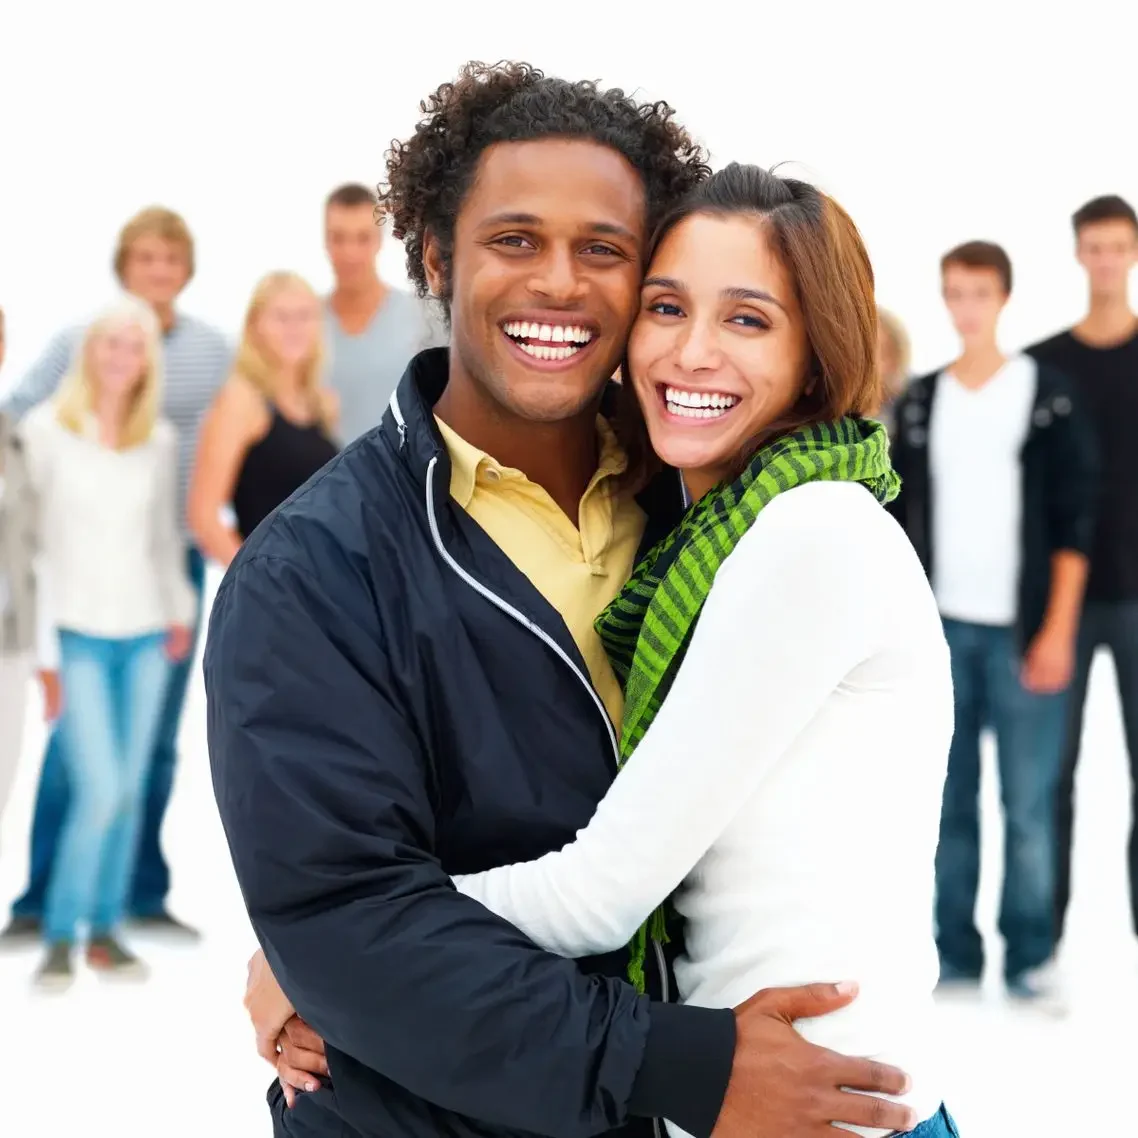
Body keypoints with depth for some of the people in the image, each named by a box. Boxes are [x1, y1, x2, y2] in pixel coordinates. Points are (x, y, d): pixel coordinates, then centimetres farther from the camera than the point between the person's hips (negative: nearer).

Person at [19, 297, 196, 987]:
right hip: (77, 631, -4)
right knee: (99, 788, -12)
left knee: (130, 788, 3)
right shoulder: (46, 431, -2)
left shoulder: (160, 440, 9)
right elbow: (25, 526, -3)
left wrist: (181, 611, 12)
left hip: (146, 632, 4)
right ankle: (60, 935, 3)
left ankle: (106, 929, 15)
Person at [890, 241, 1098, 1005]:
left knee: (1029, 806, -3)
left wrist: (1058, 629, -8)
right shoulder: (920, 403, 10)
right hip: (941, 627, 3)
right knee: (949, 805, 6)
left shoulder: (1047, 394, 1)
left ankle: (1030, 958, 7)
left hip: (1021, 629, -3)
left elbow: (1074, 521, -2)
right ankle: (955, 956, 13)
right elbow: (903, 522, 12)